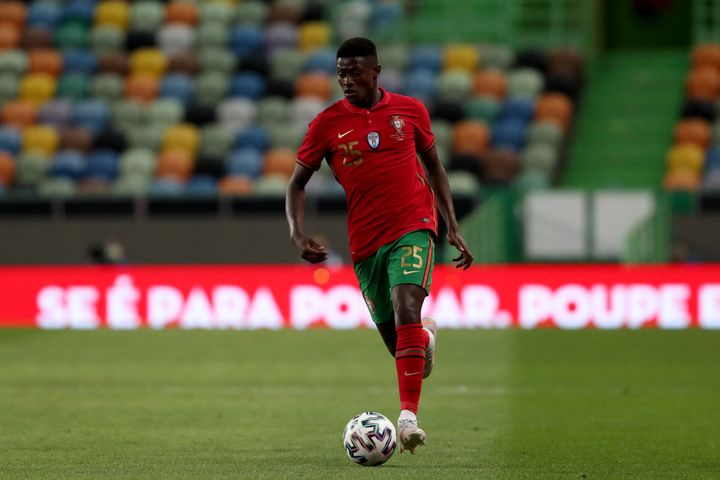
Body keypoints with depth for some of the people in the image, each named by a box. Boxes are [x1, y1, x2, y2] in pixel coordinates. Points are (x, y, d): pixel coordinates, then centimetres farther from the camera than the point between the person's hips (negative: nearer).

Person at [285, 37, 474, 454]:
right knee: (398, 342, 7)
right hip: (366, 243, 2)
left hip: (413, 227, -2)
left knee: (406, 311, -26)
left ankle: (408, 416, -29)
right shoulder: (327, 123, 0)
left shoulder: (410, 111, 2)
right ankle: (426, 334, 46)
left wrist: (453, 228, 10)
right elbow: (298, 183, 6)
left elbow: (435, 168, 15)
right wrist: (297, 233, -10)